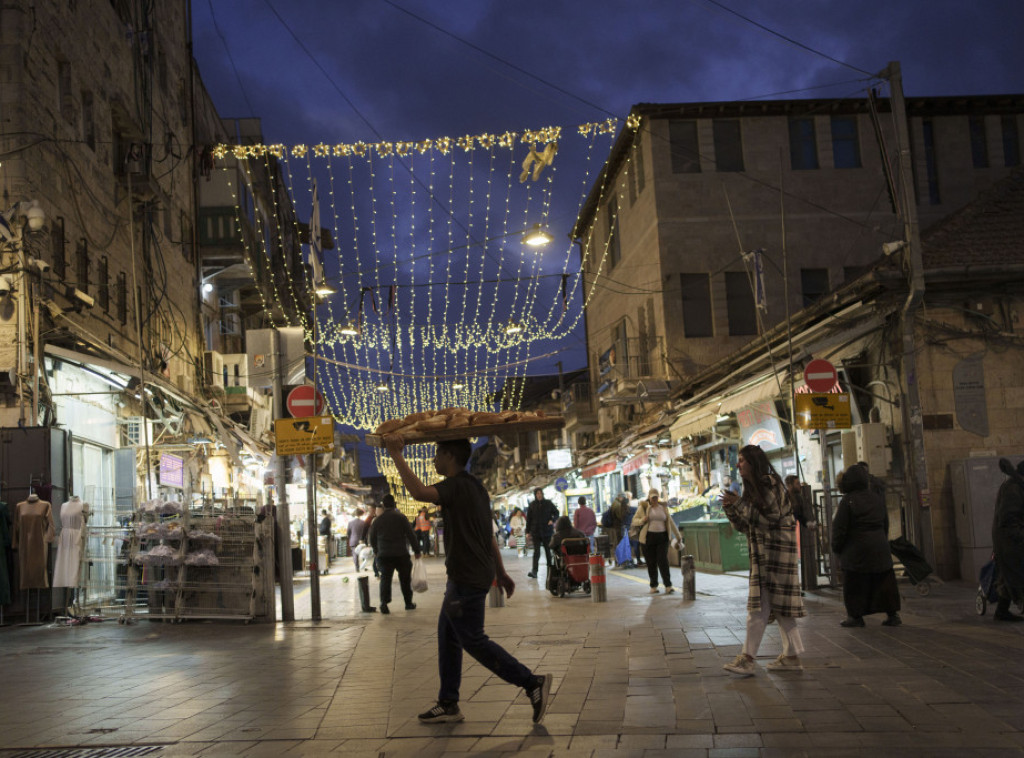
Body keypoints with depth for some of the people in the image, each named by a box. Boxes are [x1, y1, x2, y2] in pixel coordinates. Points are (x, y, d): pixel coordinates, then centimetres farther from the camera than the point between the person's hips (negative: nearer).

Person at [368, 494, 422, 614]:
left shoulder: (377, 520, 2)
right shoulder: (401, 517, -5)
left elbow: (372, 538, 11)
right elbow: (410, 535, -6)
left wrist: (376, 551, 28)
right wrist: (417, 550, 2)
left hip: (384, 555, 1)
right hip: (401, 554, -1)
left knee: (385, 578, 3)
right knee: (405, 578, 11)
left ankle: (384, 602, -15)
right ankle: (408, 603, 18)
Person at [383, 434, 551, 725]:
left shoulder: (457, 486, -16)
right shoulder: (474, 486, 16)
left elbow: (420, 492, -35)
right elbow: (488, 535, 21)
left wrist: (397, 456, -28)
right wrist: (500, 572, 26)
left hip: (468, 578, -10)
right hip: (465, 577, 10)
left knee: (473, 640, -5)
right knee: (447, 636, 14)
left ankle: (532, 683, -2)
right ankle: (448, 704, 19)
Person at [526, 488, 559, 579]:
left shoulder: (548, 503, 1)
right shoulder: (532, 505, 3)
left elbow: (556, 513, 8)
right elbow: (528, 519, 6)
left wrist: (553, 520, -12)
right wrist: (528, 531, 3)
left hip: (547, 531, 0)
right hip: (536, 532, 0)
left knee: (548, 551, 7)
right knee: (536, 552, -8)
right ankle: (534, 571, -14)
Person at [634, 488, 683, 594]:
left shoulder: (663, 507, 10)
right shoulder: (643, 507, 3)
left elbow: (670, 522, 15)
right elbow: (634, 520, 3)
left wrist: (678, 536, 14)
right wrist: (642, 520, -19)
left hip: (662, 537, 1)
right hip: (648, 537, -1)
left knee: (663, 561, -10)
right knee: (651, 562, 2)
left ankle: (668, 586, -12)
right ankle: (653, 586, 14)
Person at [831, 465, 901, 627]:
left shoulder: (847, 501, -13)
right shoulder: (877, 499, 7)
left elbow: (840, 528, -12)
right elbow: (886, 524, 16)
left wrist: (836, 547, 1)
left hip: (856, 551, -6)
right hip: (880, 549, 6)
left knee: (854, 584, 4)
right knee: (883, 581, 11)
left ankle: (855, 615, 7)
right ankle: (893, 614, 12)